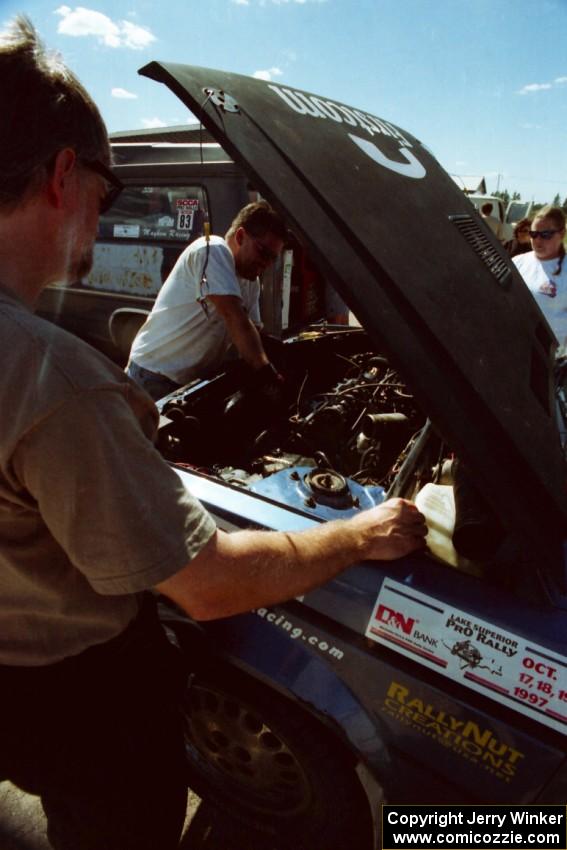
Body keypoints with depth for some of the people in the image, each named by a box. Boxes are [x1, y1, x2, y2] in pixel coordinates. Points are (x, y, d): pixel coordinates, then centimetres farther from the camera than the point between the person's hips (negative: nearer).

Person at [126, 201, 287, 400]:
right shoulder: (213, 251, -17)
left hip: (196, 380, 8)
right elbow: (234, 318, -26)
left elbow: (249, 333, 3)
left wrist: (270, 374, -13)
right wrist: (266, 371, -27)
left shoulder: (251, 282, 8)